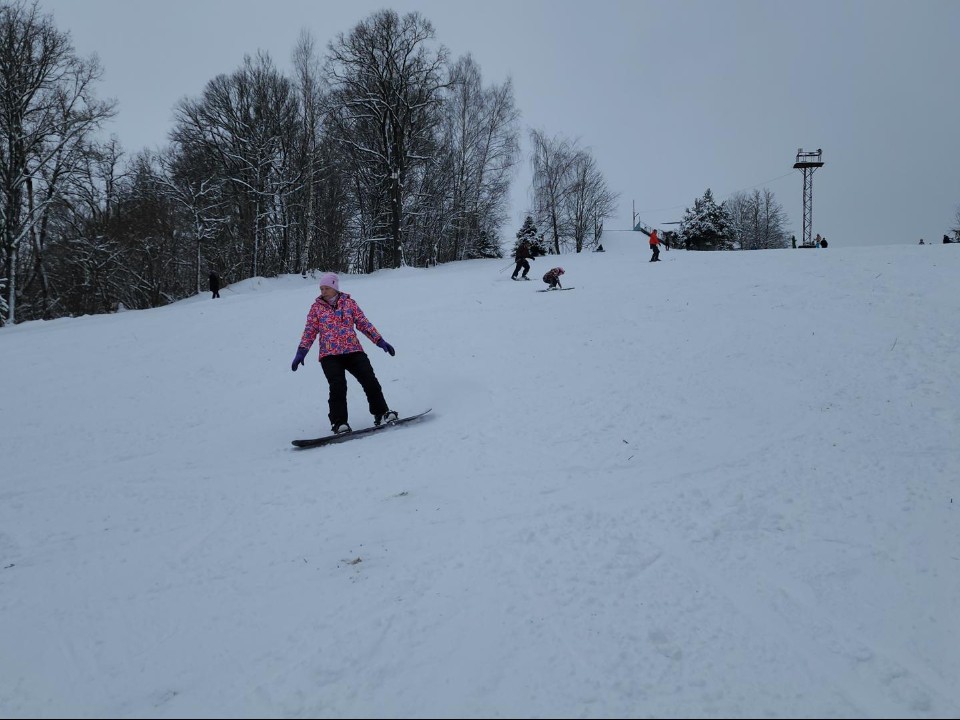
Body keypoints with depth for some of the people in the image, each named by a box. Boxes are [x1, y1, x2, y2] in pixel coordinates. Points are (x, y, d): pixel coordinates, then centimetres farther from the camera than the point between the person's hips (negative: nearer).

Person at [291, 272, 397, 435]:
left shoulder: (349, 303, 10)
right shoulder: (316, 307, 9)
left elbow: (364, 324, 10)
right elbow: (310, 331, 10)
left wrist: (380, 341, 5)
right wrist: (301, 352, 1)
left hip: (353, 350, 1)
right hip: (329, 355, -1)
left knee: (370, 380, -10)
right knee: (338, 386, -18)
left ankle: (381, 413, 4)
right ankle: (339, 422, -9)